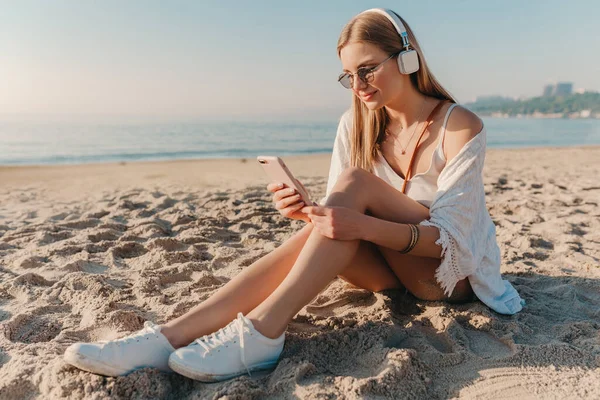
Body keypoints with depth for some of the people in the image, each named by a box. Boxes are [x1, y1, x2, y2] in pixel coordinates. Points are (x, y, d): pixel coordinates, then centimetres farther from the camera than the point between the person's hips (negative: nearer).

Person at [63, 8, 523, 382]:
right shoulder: (358, 124, -1)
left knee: (355, 182, -30)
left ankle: (258, 334, -37)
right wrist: (311, 213, -28)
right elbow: (344, 216, -4)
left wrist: (363, 225, -38)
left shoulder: (462, 127, -15)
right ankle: (168, 337, -36)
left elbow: (448, 236, -21)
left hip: (455, 271, -4)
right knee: (323, 232, -31)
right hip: (398, 268, 4)